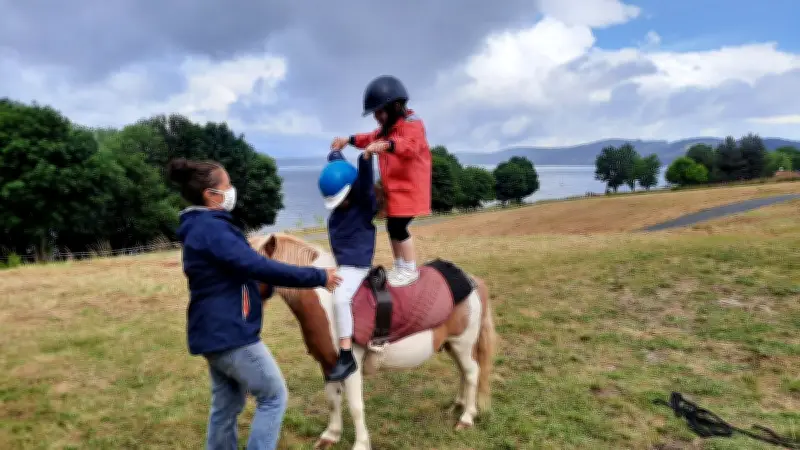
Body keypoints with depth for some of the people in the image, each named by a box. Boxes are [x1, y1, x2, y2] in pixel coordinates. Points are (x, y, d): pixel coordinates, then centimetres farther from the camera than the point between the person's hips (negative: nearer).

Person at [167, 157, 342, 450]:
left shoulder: (201, 228, 12)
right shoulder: (212, 229, -21)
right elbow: (260, 268, -27)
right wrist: (318, 277, -21)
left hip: (214, 331, 10)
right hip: (230, 333, -10)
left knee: (226, 404, 19)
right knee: (273, 396, 2)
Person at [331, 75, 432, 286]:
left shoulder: (411, 123, -16)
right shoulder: (386, 128, 16)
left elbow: (410, 146, -36)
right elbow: (371, 138, 35)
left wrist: (386, 145, -52)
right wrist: (349, 140, 24)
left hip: (408, 188, -10)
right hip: (394, 188, 10)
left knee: (398, 227, -12)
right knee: (392, 227, 14)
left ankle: (410, 270, 1)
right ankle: (399, 266, 27)